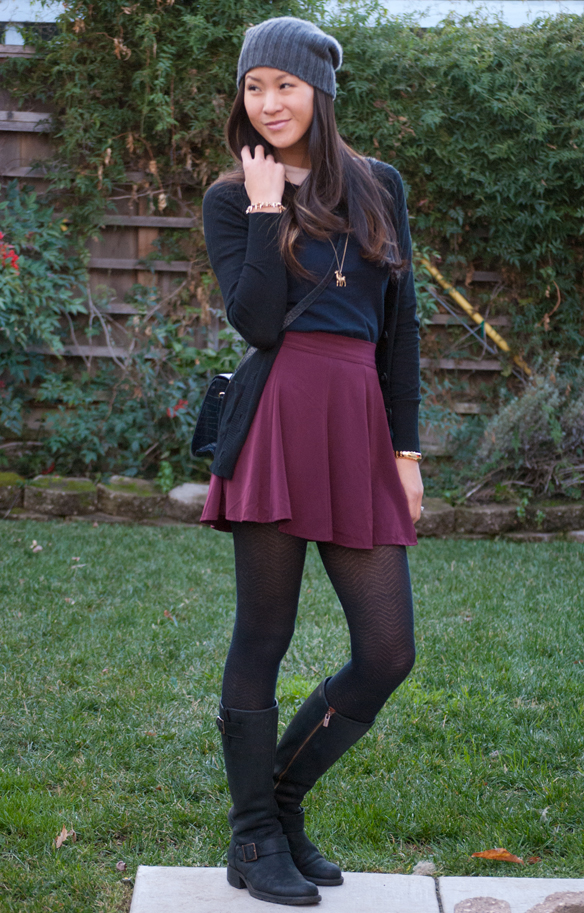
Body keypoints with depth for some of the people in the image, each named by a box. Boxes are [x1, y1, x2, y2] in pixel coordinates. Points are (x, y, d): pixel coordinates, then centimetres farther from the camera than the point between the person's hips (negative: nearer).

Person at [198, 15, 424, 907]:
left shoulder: (380, 186, 15)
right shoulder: (232, 198, 6)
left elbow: (400, 326, 14)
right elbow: (257, 320, -9)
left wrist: (407, 449, 10)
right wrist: (268, 210, -7)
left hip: (361, 430, 4)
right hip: (276, 422, -4)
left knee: (388, 651, 2)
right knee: (263, 637, 2)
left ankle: (281, 796, 23)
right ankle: (255, 839, 17)